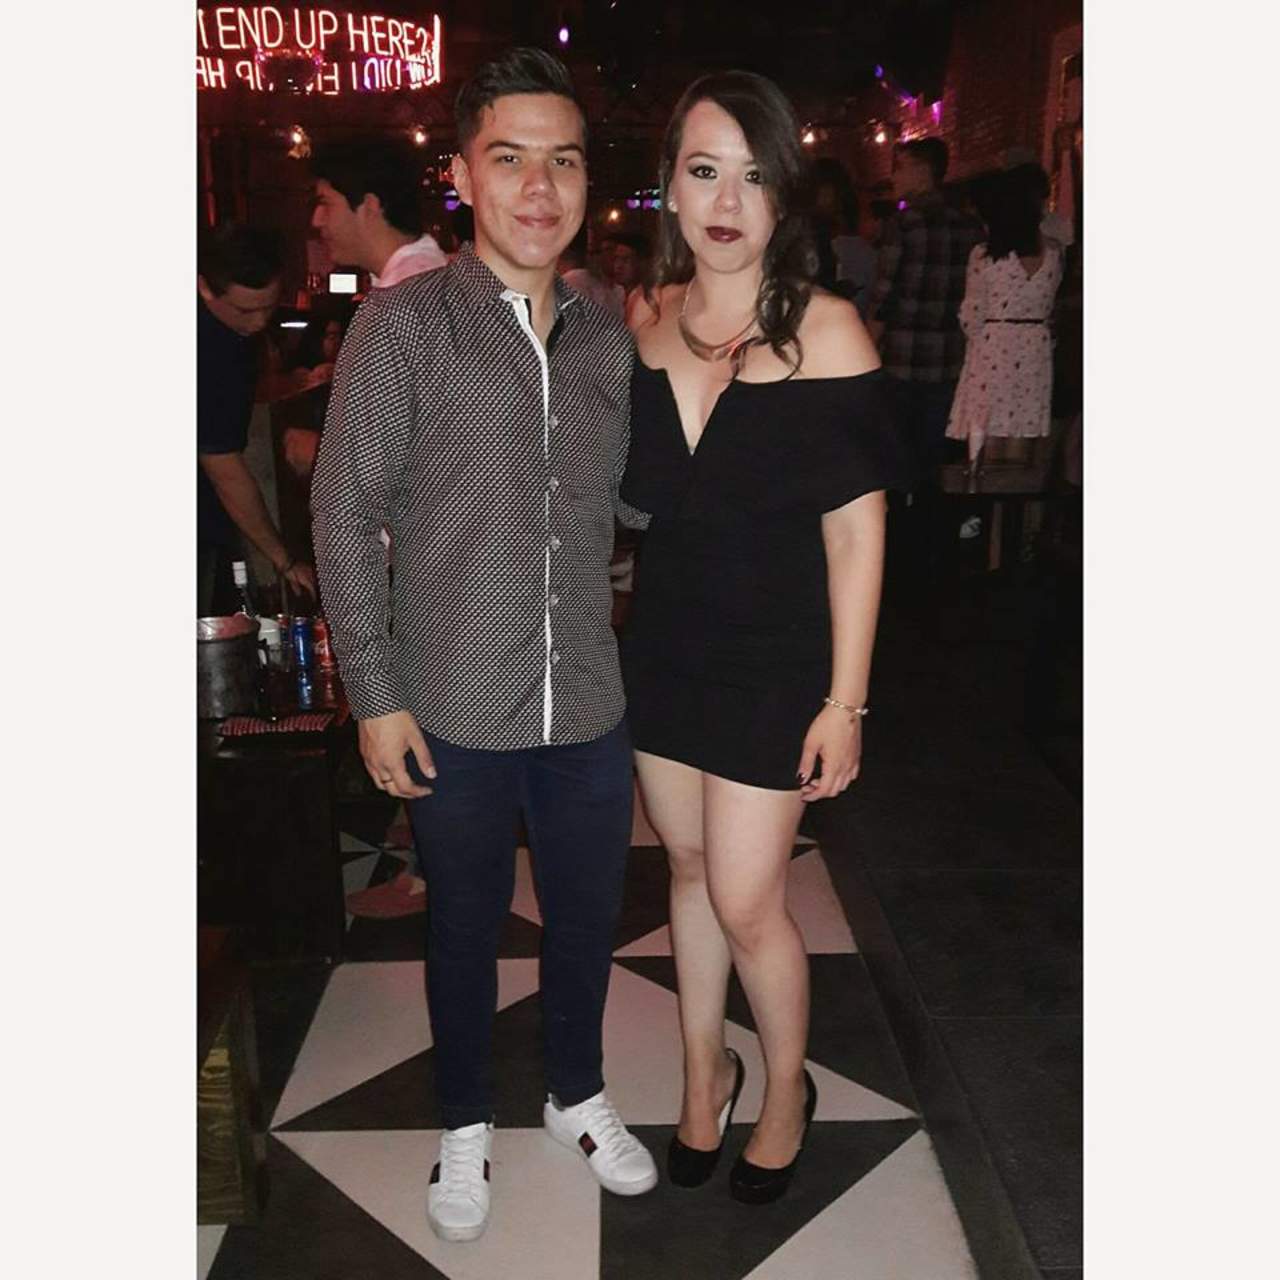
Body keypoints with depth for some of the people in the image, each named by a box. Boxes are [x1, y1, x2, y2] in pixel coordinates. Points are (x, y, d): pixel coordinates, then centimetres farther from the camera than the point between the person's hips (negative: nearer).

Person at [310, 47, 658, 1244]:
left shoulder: (608, 339, 4)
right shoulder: (403, 323, -9)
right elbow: (344, 515, -8)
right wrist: (375, 693, -9)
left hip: (589, 709, 4)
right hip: (455, 718, -3)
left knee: (587, 918, 19)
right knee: (465, 930, 16)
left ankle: (577, 1094, 47)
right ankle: (466, 1124, 42)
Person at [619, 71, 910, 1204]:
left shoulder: (824, 331, -12)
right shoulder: (639, 321, 1)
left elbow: (856, 531, -12)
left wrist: (845, 699, -13)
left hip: (773, 659, -4)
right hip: (664, 643, 5)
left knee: (745, 900, 2)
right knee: (690, 869, 17)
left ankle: (787, 1087, 33)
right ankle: (706, 1074, 41)